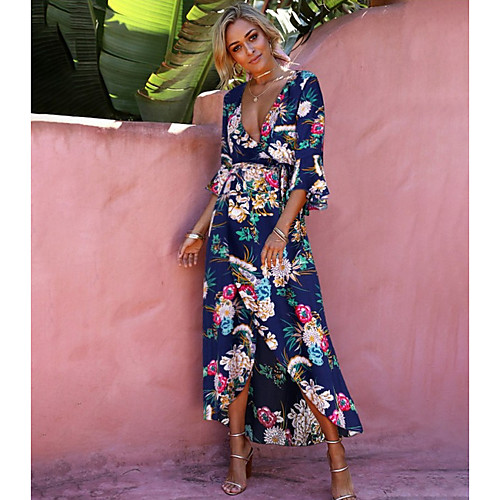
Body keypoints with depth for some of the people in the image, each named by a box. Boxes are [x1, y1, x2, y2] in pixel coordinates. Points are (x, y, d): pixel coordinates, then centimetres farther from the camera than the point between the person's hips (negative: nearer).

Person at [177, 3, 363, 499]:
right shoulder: (234, 98, 14)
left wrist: (282, 230, -16)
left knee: (297, 339, -7)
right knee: (231, 337, 4)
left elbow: (307, 164, -8)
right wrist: (200, 230, 13)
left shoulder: (303, 85, -1)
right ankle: (239, 452, 17)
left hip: (279, 228, -5)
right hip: (230, 230, 5)